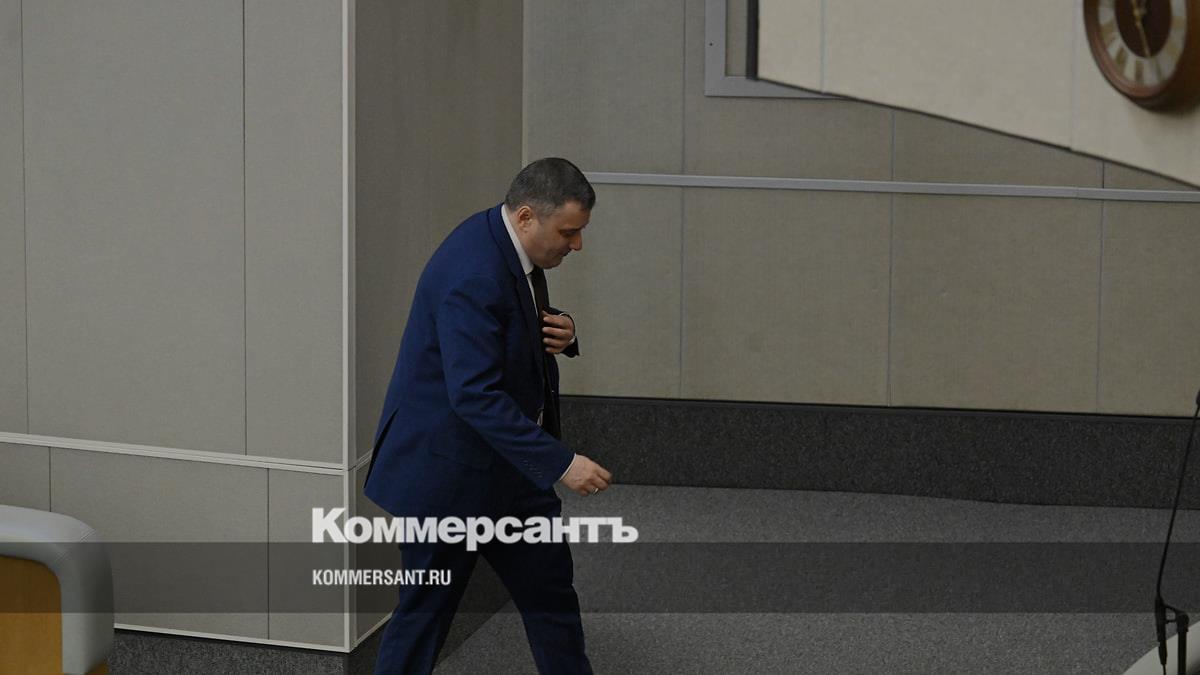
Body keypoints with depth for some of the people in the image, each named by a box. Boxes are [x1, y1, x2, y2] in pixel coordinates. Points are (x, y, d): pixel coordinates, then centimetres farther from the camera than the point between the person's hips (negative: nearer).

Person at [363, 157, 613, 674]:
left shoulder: (510, 245, 1)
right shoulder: (473, 273, -28)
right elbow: (475, 395, -32)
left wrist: (558, 333, -6)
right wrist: (560, 463, -33)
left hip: (506, 459, 9)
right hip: (446, 465, -9)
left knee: (550, 588, 13)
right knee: (427, 607, 4)